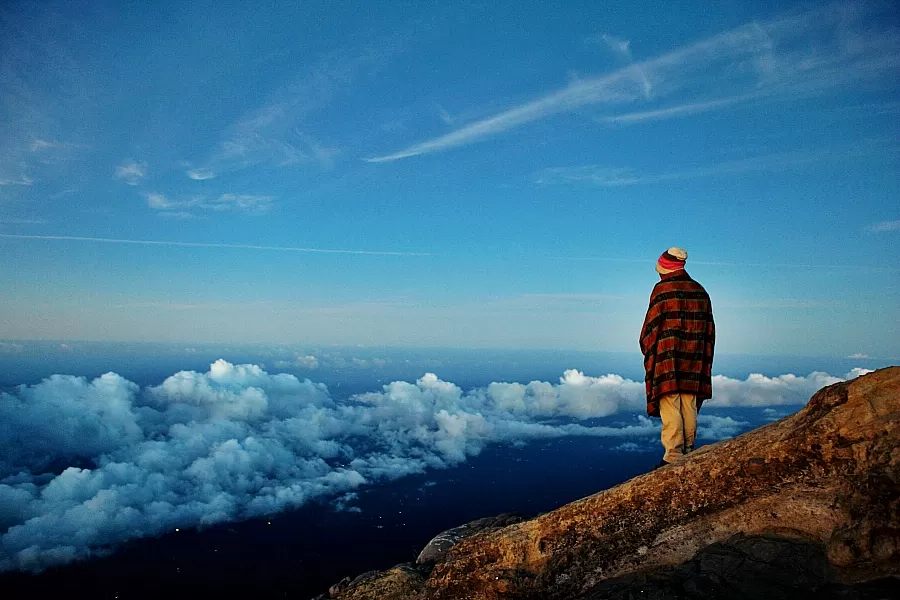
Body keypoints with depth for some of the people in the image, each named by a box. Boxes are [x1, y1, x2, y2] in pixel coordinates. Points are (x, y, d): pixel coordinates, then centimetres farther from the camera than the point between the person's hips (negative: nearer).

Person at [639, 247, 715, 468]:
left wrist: (646, 348, 7)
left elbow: (651, 325, -7)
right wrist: (704, 357, 21)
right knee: (689, 407, 10)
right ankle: (688, 452, 16)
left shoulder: (662, 289, -8)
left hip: (667, 360, -6)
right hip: (693, 360, 6)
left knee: (670, 407, -5)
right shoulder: (700, 291, 12)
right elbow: (709, 329, 15)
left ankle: (673, 456, -6)